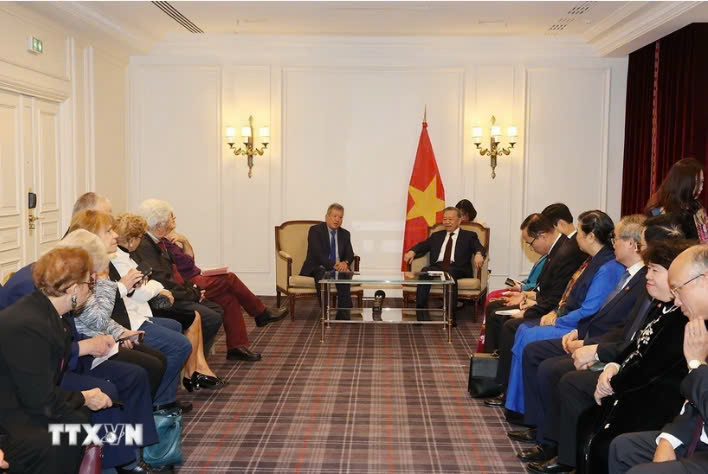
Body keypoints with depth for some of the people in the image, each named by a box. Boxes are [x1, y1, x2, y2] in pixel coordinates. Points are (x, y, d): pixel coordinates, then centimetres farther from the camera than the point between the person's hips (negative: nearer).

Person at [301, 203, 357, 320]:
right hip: (318, 267, -3)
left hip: (338, 267, 3)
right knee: (321, 274, -37)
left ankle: (343, 314, -30)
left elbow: (350, 254, 3)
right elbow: (318, 253, -16)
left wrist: (345, 263, -22)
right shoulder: (315, 230, -4)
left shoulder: (345, 234, 12)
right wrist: (333, 265, -28)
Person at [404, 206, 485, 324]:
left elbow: (479, 248, 2)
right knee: (425, 271, -31)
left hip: (458, 269, -3)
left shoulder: (469, 236, 18)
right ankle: (422, 313, -32)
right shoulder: (436, 236, 29)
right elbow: (422, 245, 18)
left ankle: (450, 315, -38)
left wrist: (478, 254, -23)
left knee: (450, 272, -38)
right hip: (437, 267, 3)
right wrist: (412, 251, -5)